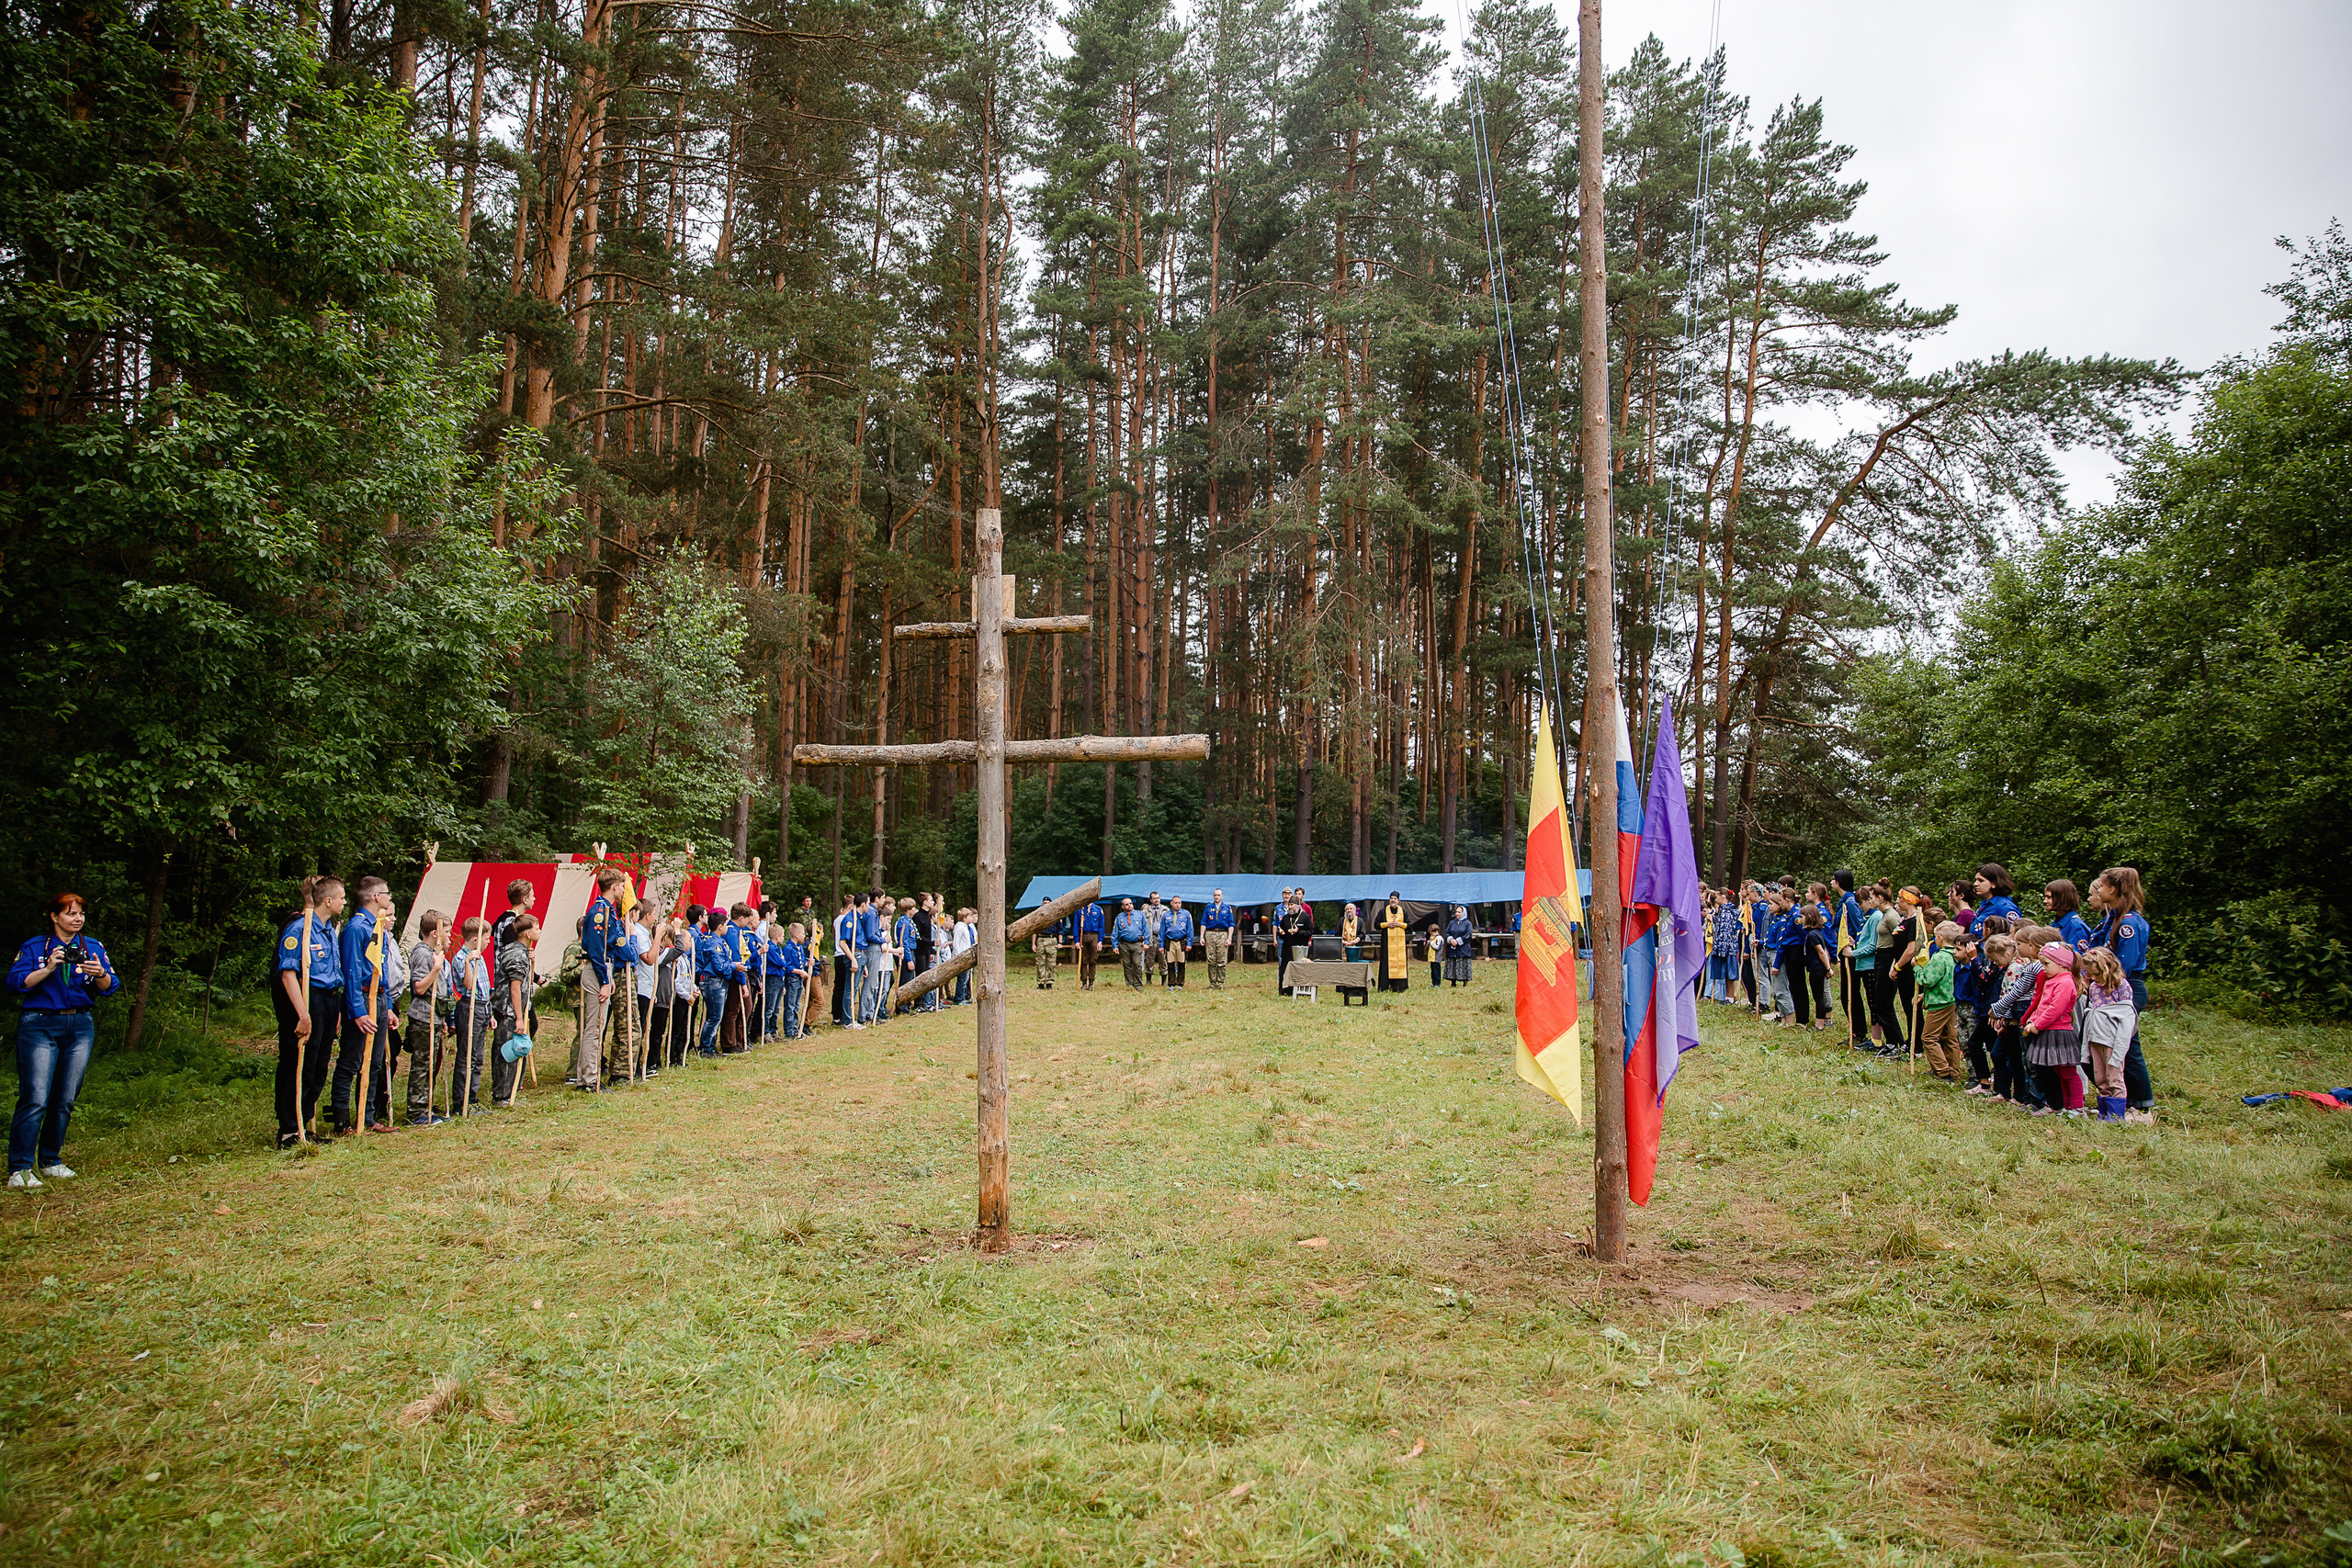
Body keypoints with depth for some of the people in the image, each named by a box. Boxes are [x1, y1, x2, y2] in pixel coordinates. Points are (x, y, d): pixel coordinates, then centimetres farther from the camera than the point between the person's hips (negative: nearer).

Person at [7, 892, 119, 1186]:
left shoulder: (94, 947, 11)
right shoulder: (34, 947, 4)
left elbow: (110, 988, 4)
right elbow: (15, 982, -7)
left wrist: (101, 974, -18)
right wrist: (48, 969, -20)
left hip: (80, 1026, 3)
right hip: (39, 1026, -3)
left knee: (66, 1099, 5)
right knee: (35, 1099, -10)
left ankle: (50, 1161, 17)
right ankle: (19, 1168, -5)